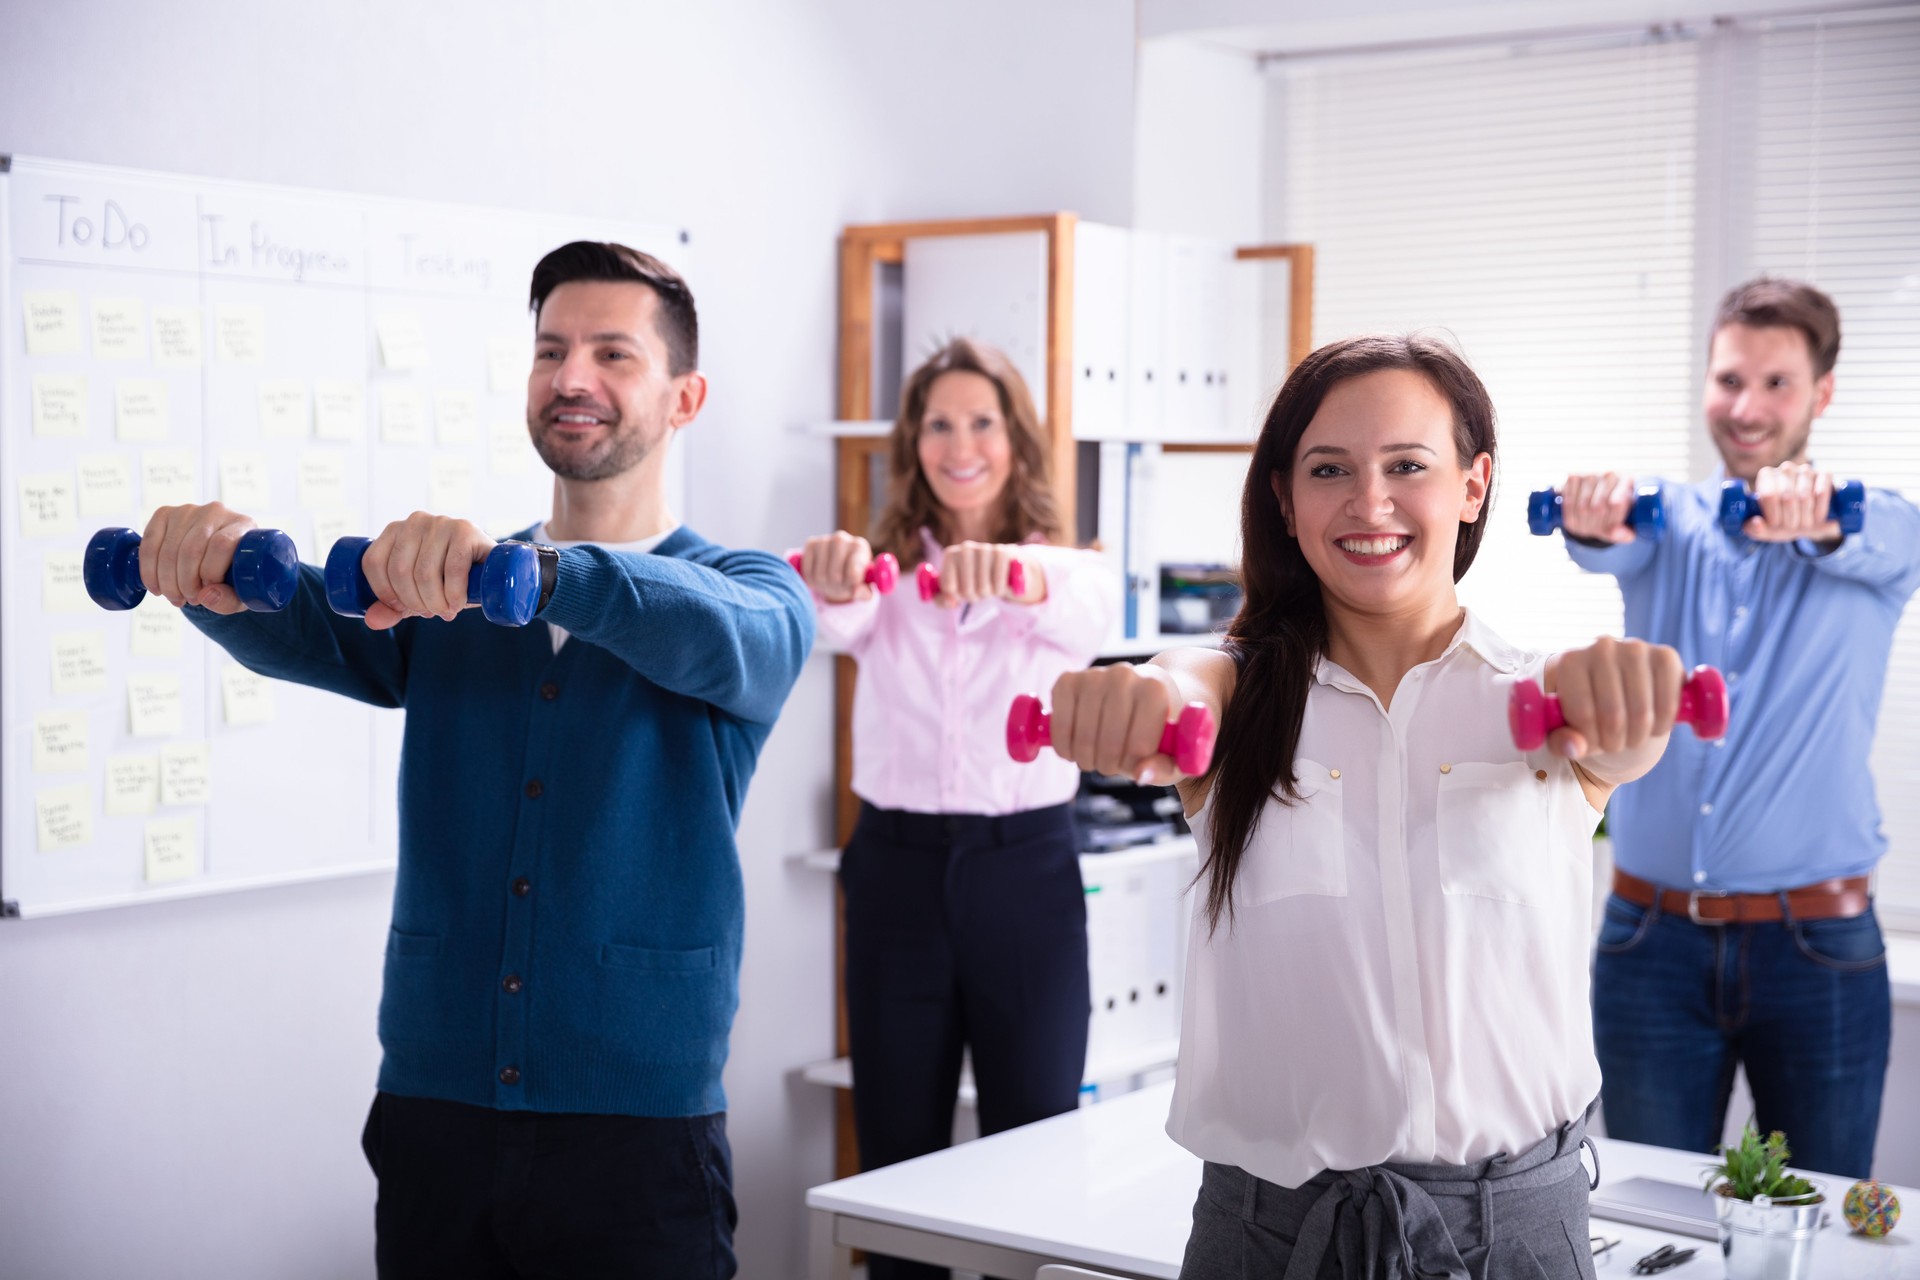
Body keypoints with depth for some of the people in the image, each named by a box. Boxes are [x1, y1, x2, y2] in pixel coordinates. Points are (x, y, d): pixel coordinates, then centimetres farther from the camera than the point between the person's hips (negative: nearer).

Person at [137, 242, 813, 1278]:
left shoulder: (752, 592, 1)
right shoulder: (436, 598, 11)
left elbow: (713, 636, -23)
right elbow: (308, 632, -8)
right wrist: (218, 571, -31)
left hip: (638, 1125, -3)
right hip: (433, 1113, 3)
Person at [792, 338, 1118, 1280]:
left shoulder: (1069, 574, 3)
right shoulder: (885, 575, 6)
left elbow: (1083, 608, -23)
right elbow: (841, 618, -19)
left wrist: (1016, 576, -47)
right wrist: (829, 579, -44)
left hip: (1024, 869, -1)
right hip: (896, 870, 1)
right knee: (895, 1153, 8)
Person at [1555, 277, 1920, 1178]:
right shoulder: (1667, 521, 7)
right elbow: (1610, 546, -17)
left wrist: (1816, 515, -45)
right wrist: (1592, 519, -42)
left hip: (1818, 945, -1)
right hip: (1653, 938, 1)